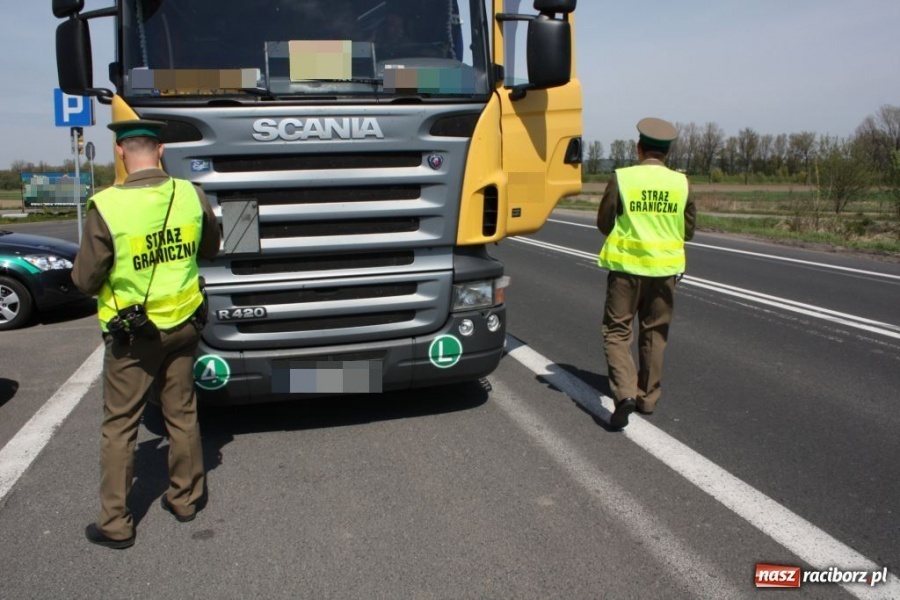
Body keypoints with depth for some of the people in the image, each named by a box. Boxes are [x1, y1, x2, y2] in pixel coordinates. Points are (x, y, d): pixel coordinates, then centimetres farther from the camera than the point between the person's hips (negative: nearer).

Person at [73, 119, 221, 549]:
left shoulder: (106, 208, -19)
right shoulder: (192, 196, -9)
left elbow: (85, 281, -11)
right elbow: (210, 250, 8)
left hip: (131, 333, -3)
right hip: (183, 323, 4)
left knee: (119, 426, 10)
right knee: (182, 415, 18)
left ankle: (115, 524, 18)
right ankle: (185, 498, 33)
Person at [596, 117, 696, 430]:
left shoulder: (621, 178, -9)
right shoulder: (681, 182, -2)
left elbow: (604, 224, -2)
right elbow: (688, 230, 6)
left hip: (626, 265, -3)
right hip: (664, 268, 3)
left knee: (617, 332, 5)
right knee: (654, 335, 15)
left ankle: (625, 393, -13)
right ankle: (648, 398, 25)